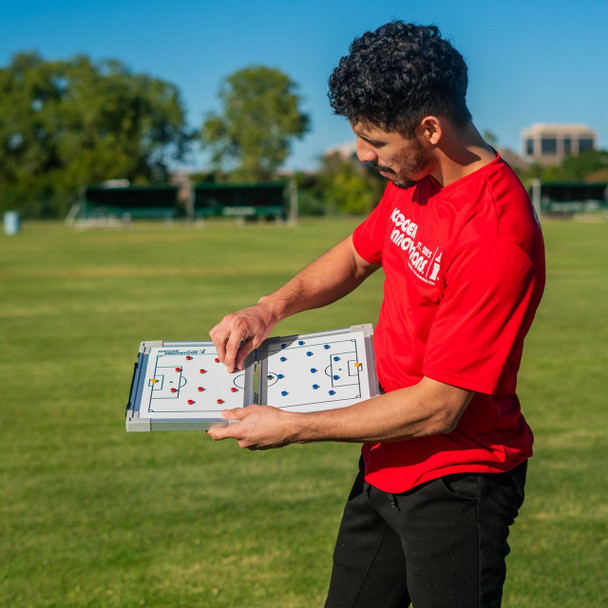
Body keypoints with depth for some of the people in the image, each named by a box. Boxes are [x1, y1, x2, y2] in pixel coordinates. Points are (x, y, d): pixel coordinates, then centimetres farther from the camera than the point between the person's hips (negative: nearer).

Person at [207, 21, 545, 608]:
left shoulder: (496, 234, -28)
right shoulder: (413, 180, 0)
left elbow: (440, 406, -26)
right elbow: (359, 252, 19)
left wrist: (292, 428, -18)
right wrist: (270, 308, 1)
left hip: (455, 481, -8)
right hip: (385, 466, 9)